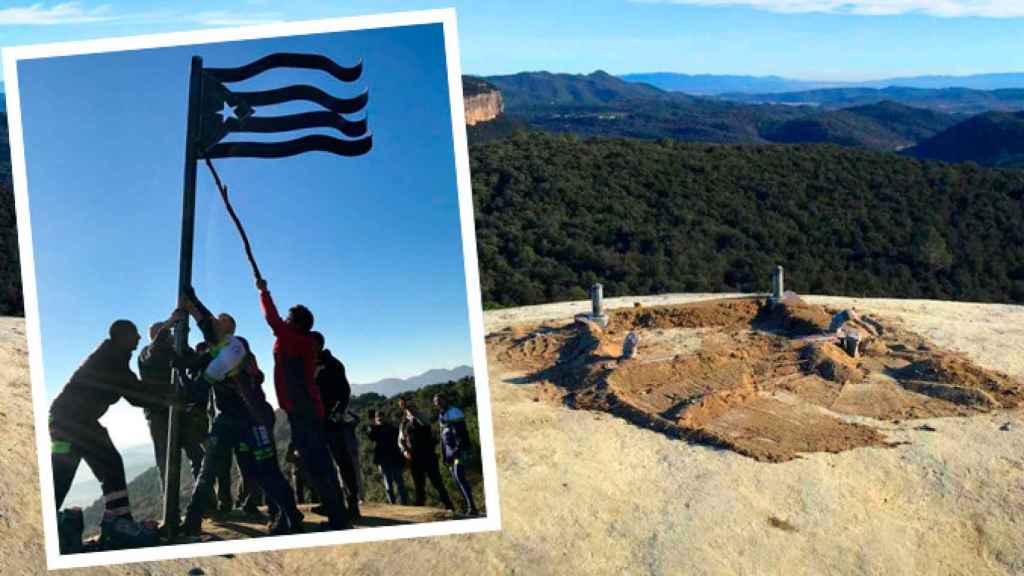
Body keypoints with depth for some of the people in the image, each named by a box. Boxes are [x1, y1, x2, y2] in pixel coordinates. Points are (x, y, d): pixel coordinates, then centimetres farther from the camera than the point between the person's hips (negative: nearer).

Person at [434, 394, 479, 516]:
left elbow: (462, 433, -16)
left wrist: (458, 450, -22)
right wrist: (444, 455, 14)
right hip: (450, 451, 8)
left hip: (461, 450, -8)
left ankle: (472, 507, -19)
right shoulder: (441, 416, 16)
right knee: (456, 479, 5)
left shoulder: (454, 412, -9)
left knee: (459, 476, -18)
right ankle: (469, 506, 9)